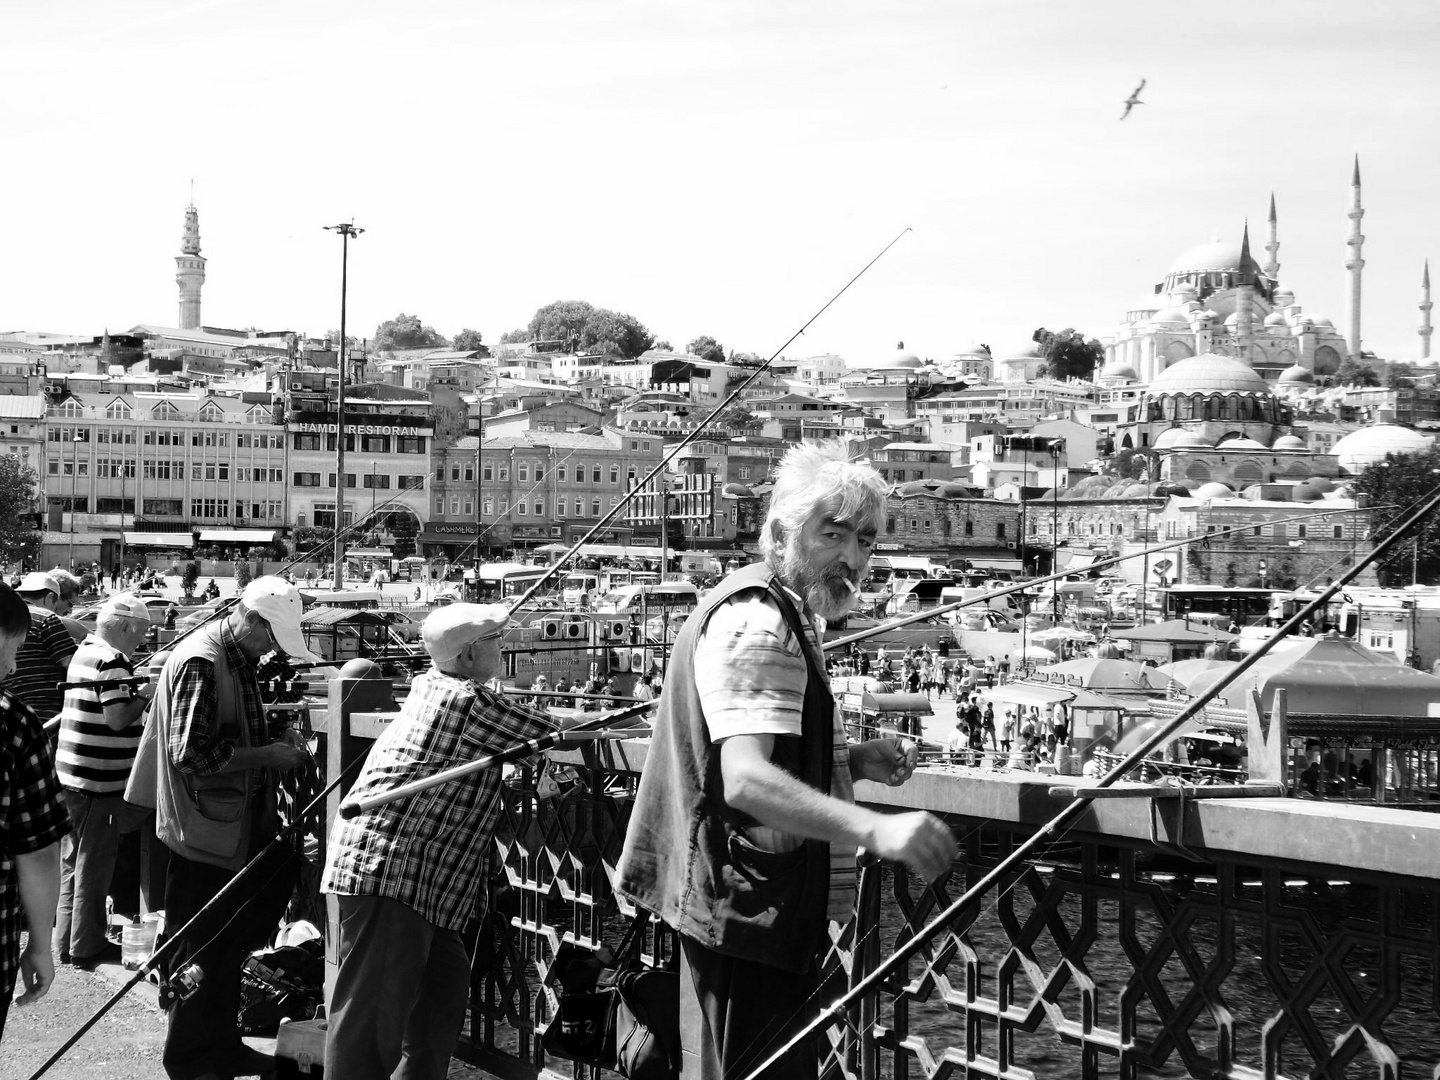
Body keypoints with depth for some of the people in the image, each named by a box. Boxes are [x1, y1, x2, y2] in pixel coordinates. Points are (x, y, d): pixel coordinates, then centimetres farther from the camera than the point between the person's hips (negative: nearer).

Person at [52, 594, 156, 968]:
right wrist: (147, 695, -9)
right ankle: (87, 947, 9)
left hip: (70, 773, 9)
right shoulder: (113, 662, -17)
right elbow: (118, 718, -23)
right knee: (95, 863, 1)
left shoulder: (84, 652, 12)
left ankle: (67, 940, 25)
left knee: (73, 860, 16)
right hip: (100, 780, -9)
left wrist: (136, 689, 9)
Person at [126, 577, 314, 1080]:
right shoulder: (200, 663, -21)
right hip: (205, 831, -10)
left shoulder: (241, 659, 8)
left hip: (237, 827, 10)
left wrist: (279, 736, 5)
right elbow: (190, 754, -26)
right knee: (201, 950, 2)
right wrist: (266, 755, -21)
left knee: (228, 946, 18)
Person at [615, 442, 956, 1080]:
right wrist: (876, 829, -46)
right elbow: (746, 781, -33)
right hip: (749, 908, -11)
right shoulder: (754, 623, -19)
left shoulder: (778, 614, 16)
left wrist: (853, 762, 8)